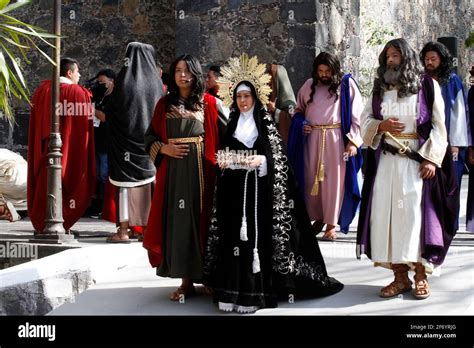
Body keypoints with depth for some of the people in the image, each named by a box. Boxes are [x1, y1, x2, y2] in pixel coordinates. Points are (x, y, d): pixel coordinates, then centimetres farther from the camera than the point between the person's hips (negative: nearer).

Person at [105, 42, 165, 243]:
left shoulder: (124, 79, -7)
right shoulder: (156, 81, 2)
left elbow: (114, 112, -3)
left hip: (126, 139, -3)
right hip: (150, 140, 3)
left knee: (125, 182, -1)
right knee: (149, 183, 10)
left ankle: (124, 230, -3)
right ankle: (149, 227, 13)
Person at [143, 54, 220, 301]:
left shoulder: (207, 102, 4)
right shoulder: (164, 104, 12)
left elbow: (222, 133, 1)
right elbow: (150, 136, 13)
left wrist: (219, 162, -11)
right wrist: (164, 148, -6)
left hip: (200, 169, -2)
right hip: (172, 170, 2)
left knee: (199, 219, -1)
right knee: (177, 222, 1)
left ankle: (205, 275, 10)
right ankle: (186, 280, 8)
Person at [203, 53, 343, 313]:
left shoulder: (266, 123, 3)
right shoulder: (232, 124, 16)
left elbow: (276, 157, -3)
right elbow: (224, 155, 17)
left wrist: (261, 160, -21)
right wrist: (225, 162, -3)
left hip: (259, 188, -4)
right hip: (234, 190, 4)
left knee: (258, 235, -7)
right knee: (235, 236, 0)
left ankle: (257, 290, -4)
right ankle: (234, 288, 2)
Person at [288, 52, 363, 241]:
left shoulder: (346, 84, 1)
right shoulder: (309, 85, 10)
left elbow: (357, 115, -2)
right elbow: (298, 110, 22)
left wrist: (353, 141, -11)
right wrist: (301, 124, 0)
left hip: (336, 140, -3)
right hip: (312, 139, 3)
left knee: (334, 180, -2)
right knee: (312, 179, 7)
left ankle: (331, 224, 6)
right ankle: (318, 218, 22)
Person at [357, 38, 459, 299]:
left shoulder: (427, 86, 2)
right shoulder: (379, 88, 13)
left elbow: (438, 125, -1)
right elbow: (365, 120, 15)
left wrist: (431, 159, -11)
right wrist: (380, 126, -7)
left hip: (418, 161, -3)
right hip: (386, 163, 4)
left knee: (416, 215, -5)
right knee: (387, 215, -1)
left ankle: (421, 276, 4)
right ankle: (400, 277, 7)